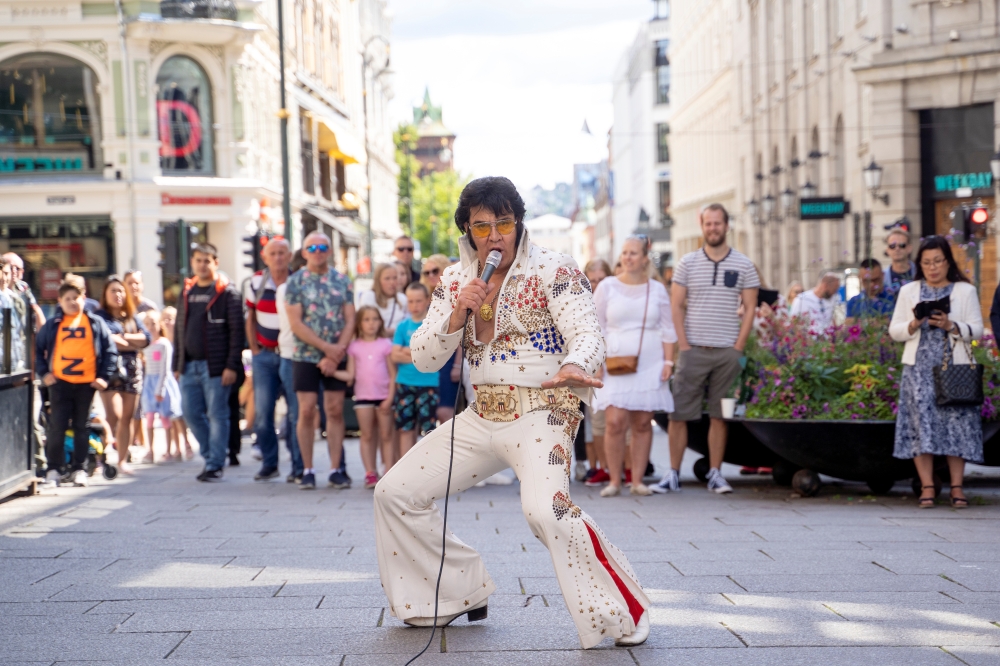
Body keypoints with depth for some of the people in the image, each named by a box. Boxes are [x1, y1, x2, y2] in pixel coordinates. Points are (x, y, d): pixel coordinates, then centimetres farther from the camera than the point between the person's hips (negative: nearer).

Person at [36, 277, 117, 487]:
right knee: (57, 427, -1)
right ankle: (53, 469, 7)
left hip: (87, 383, 0)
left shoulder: (95, 323, 4)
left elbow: (110, 351, 6)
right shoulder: (52, 325, 5)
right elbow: (37, 349, 11)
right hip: (59, 383, 0)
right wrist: (43, 373, 0)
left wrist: (103, 376, -1)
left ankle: (78, 469, 14)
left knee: (82, 427, 6)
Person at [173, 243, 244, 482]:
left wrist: (232, 366, -16)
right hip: (190, 365, 6)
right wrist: (178, 363, 12)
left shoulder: (227, 292, -5)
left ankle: (215, 464, 5)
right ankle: (210, 454, 24)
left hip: (215, 366, -6)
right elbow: (179, 330, 18)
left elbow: (237, 331, -9)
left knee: (217, 415, -1)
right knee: (191, 413, 8)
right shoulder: (186, 293, 14)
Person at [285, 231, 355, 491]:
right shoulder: (295, 282, -1)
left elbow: (350, 320, 2)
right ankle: (307, 470, 4)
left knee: (335, 411, 3)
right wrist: (326, 346, -14)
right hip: (306, 356, -2)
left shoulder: (342, 281, 6)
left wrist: (337, 353, -10)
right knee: (307, 412, -4)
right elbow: (296, 324, -7)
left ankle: (336, 470, 8)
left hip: (337, 356, 2)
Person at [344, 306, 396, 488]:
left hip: (384, 396, -1)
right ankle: (370, 473, 4)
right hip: (363, 396, 1)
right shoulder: (354, 346, 5)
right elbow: (350, 375, 2)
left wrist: (389, 398, -7)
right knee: (367, 436, 2)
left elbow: (392, 374, 1)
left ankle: (388, 474, 3)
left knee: (386, 436, 2)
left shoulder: (386, 344, 1)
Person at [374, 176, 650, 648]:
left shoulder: (552, 270, -8)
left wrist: (574, 366, -43)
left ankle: (621, 617, -19)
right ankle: (459, 593, 20)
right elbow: (423, 359, 6)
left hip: (541, 412, -7)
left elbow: (588, 333, -19)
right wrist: (457, 314, -12)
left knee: (546, 509, -33)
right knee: (396, 492, 5)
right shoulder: (455, 281, 9)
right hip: (482, 415, 7)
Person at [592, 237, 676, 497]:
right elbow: (597, 328, 5)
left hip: (650, 365, 2)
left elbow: (668, 329, 11)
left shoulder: (657, 290, 9)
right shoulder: (607, 287, 5)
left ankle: (637, 480, 7)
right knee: (616, 422, -12)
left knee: (642, 423, 1)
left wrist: (668, 361, 1)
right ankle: (614, 481, -3)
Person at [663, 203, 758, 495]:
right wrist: (683, 345, -4)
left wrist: (738, 347, -4)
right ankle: (673, 473, 3)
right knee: (678, 413, -2)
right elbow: (676, 306, 5)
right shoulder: (687, 263, 6)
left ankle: (715, 474, 9)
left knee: (719, 415, 4)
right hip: (693, 350, 0)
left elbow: (750, 308, 5)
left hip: (727, 351, 0)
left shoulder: (743, 265, 5)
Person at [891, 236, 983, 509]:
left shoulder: (965, 291, 8)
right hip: (920, 368, 1)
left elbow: (977, 330, 1)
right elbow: (894, 331, 10)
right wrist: (913, 325, -10)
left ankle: (957, 487, 0)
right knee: (921, 423, -6)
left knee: (956, 423, -5)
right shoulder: (908, 291, 13)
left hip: (955, 368, -1)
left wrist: (951, 325, -16)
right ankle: (927, 487, -2)